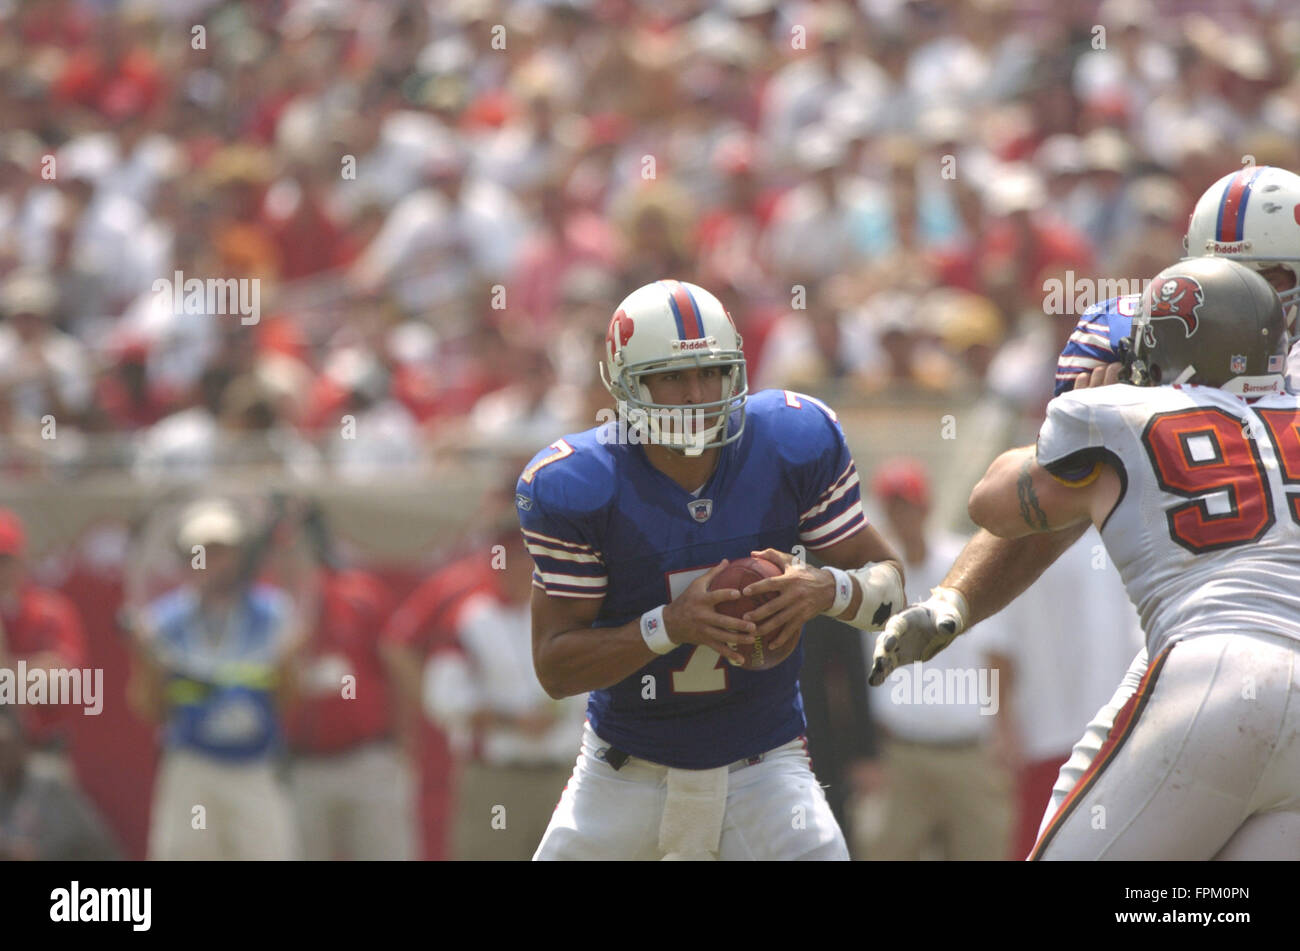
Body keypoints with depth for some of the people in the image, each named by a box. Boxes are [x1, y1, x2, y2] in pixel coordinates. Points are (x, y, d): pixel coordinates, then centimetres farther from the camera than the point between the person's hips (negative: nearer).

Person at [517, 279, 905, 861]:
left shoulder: (791, 447, -12)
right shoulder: (578, 488, -17)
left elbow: (887, 575, -3)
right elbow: (554, 668, -16)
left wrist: (825, 590, -27)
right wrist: (670, 625, -32)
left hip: (760, 764, 0)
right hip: (626, 766, 0)